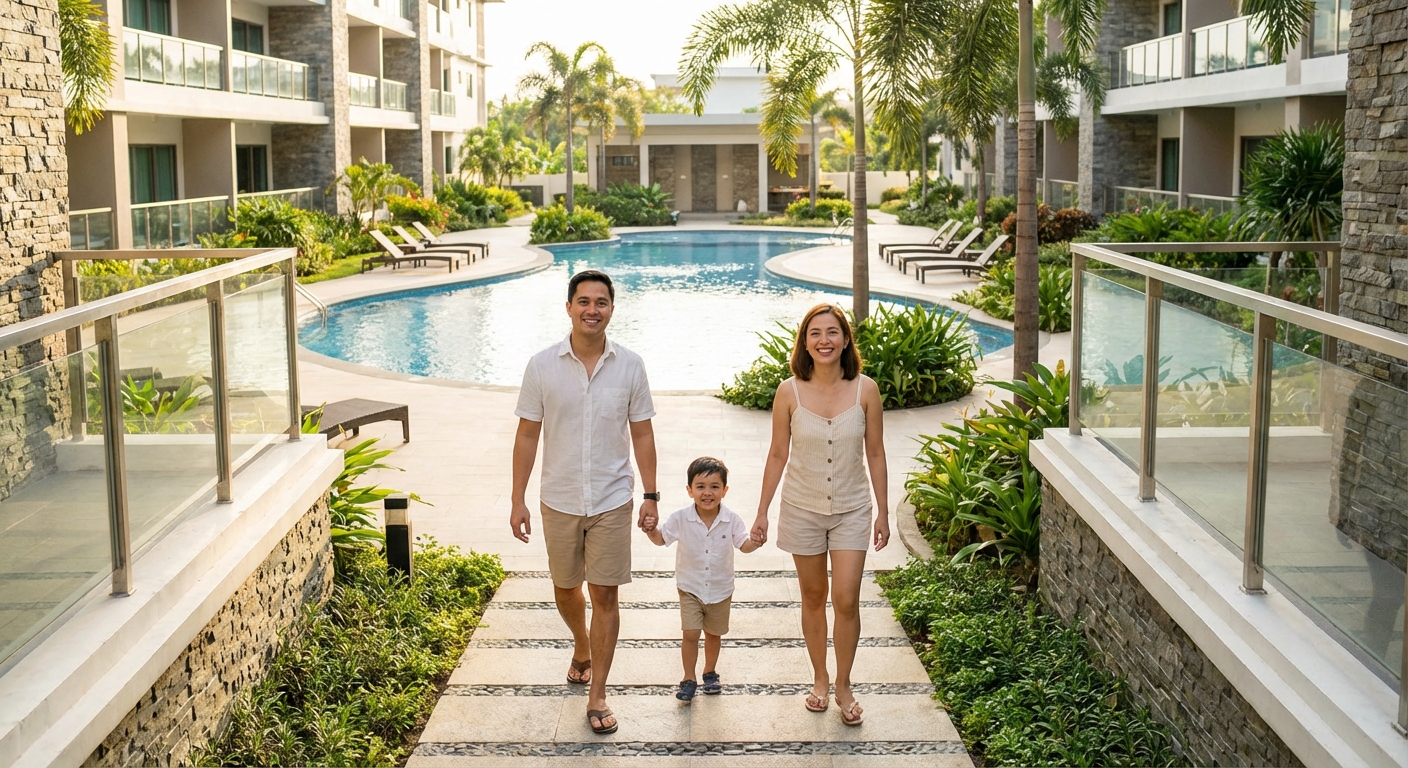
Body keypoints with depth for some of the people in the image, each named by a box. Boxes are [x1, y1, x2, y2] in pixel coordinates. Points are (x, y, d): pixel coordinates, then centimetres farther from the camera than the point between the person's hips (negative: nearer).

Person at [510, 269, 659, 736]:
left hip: (612, 500, -1)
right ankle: (582, 648, 48)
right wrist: (517, 501, -3)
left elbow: (642, 434, 2)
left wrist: (650, 495, -1)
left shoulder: (629, 366, -5)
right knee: (565, 590, 17)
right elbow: (527, 436, -2)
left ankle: (597, 696, 10)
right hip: (559, 500, 1)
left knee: (605, 596, 0)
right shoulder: (542, 366, -6)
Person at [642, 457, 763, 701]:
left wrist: (754, 542, -27)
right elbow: (661, 538, -4)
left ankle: (710, 672, 39)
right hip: (690, 588, -1)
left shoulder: (731, 520, -14)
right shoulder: (681, 519, -15)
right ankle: (688, 679, 10)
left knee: (714, 633, 18)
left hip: (720, 589, 1)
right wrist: (651, 530, -26)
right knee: (690, 634, -6)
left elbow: (743, 545, -5)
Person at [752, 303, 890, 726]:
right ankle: (820, 680, 30)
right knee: (813, 597, 13)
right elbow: (778, 455, -1)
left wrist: (883, 512, 1)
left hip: (851, 509, 0)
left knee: (846, 600, -4)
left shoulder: (865, 390, -9)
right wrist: (762, 512, 1)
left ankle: (843, 687, 15)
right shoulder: (790, 392, -9)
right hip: (803, 509, 0)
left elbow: (875, 453, 0)